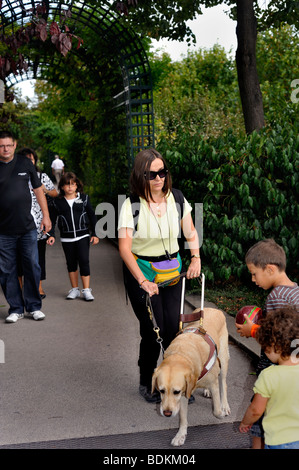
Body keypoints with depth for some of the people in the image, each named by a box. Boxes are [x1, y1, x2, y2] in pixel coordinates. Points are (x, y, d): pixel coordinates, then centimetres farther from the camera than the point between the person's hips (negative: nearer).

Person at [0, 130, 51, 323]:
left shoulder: (25, 163, 5)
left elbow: (38, 189, 12)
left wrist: (46, 215, 10)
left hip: (27, 227, 1)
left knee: (32, 267, 3)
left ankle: (34, 306, 18)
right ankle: (16, 309, 17)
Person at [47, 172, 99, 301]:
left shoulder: (84, 198, 4)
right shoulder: (58, 202, 4)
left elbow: (92, 216, 8)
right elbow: (53, 219, 9)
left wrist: (94, 234, 4)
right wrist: (51, 235, -1)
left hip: (82, 236, -1)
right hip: (66, 238, 1)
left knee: (84, 261, -8)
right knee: (71, 263, 8)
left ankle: (86, 290, -1)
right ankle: (75, 289, 19)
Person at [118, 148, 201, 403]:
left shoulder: (176, 199, -2)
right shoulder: (132, 205, -15)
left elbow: (191, 232, 10)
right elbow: (124, 247, -15)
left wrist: (196, 257, -7)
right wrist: (142, 281, -19)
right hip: (141, 271, -3)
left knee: (173, 328, -1)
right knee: (153, 330, -4)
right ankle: (146, 383, 19)